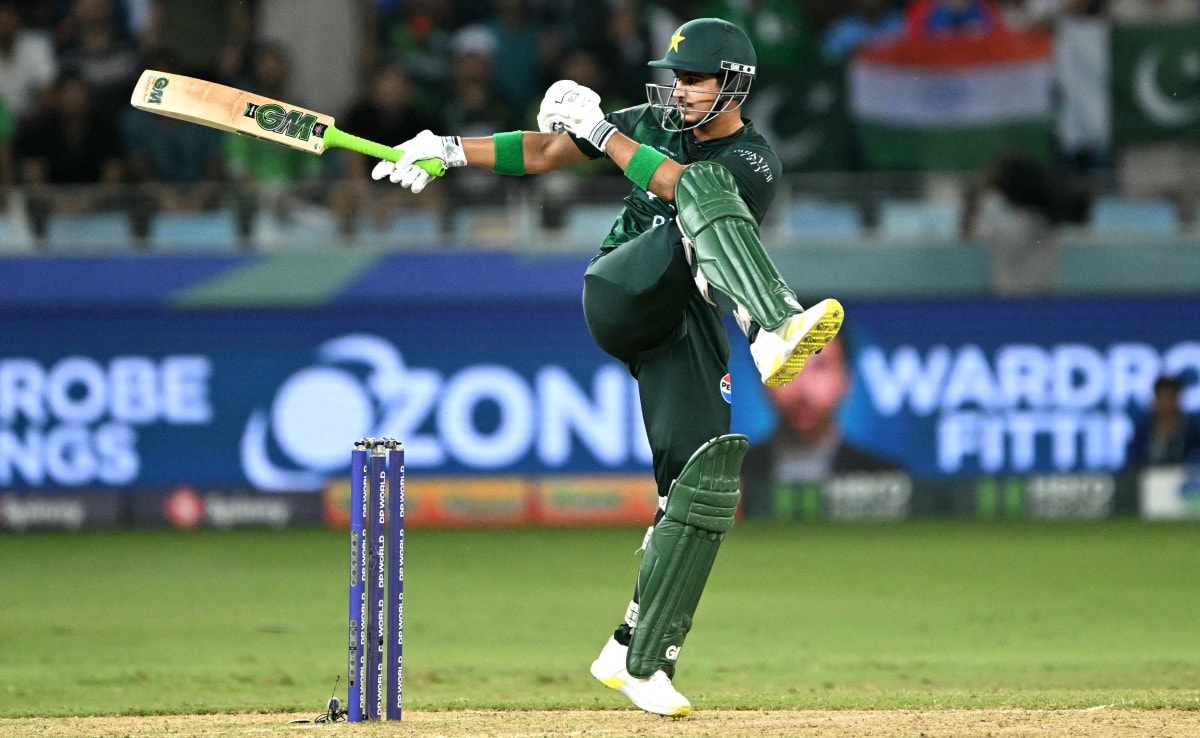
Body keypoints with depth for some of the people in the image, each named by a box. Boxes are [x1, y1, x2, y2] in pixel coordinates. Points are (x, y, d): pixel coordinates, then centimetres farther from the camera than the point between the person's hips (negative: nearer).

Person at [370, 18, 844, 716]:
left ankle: (638, 658, -5)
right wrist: (450, 150, 6)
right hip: (621, 295, 0)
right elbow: (544, 151, 16)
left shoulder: (755, 162, 0)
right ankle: (775, 328, -56)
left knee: (704, 484, -14)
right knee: (705, 195, -27)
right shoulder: (656, 123, 13)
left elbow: (677, 182, -20)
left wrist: (603, 132, -20)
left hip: (688, 333, 0)